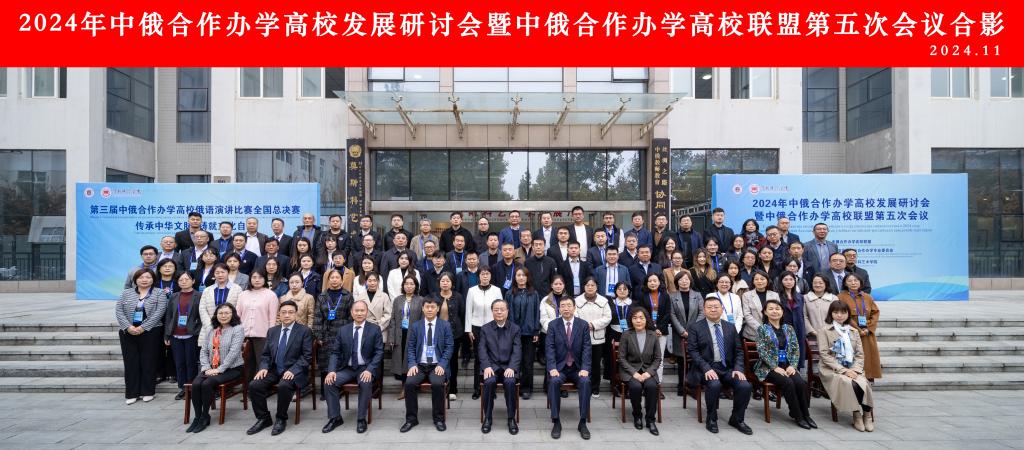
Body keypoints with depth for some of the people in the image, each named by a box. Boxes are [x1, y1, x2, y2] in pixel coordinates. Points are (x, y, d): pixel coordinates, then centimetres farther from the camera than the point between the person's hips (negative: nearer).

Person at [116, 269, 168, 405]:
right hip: (128, 332, 3)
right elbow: (119, 311, 3)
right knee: (130, 362, 4)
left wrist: (143, 327, -16)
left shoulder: (159, 294, 3)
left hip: (150, 333, -2)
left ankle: (147, 392, 11)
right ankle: (131, 393, 11)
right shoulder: (126, 293, 11)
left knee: (149, 362, 1)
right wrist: (128, 327, -12)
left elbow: (159, 312, -8)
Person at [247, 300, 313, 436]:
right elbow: (266, 354, 14)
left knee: (284, 386, -34)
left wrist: (293, 370, -21)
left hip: (293, 371, -5)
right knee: (254, 385, -18)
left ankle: (281, 419, -11)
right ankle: (263, 418, 0)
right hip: (274, 370, 5)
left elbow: (307, 356, -8)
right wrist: (264, 367, -6)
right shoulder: (272, 331, 14)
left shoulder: (304, 331, -2)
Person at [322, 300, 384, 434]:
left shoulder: (375, 329, -1)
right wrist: (332, 370, -13)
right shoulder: (343, 330, 7)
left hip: (365, 368, -3)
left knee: (366, 383, -34)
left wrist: (369, 370, -20)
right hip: (347, 368, 3)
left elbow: (379, 352, -5)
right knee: (329, 382, -21)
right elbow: (335, 352, 5)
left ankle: (361, 419, -18)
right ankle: (335, 418, -7)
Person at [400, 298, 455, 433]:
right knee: (409, 383, -25)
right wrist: (412, 364, -9)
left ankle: (439, 419, -12)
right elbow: (410, 348, 7)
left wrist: (442, 364, -13)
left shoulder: (445, 325, 3)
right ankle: (411, 418, -8)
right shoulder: (415, 326, 9)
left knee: (437, 384, -31)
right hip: (419, 365, 2)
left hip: (437, 365, -2)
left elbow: (449, 347, -1)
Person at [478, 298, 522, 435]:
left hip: (508, 366, 0)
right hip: (491, 366, 0)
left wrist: (511, 368, -17)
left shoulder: (515, 329, 8)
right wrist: (486, 366, -16)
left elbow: (517, 351, -1)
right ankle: (487, 418, -15)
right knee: (489, 381, -31)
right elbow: (482, 349, 1)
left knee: (510, 382, -31)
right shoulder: (485, 328, 9)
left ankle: (511, 419, -15)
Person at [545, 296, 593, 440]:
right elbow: (550, 348, -6)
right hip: (559, 367, 0)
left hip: (577, 367, 0)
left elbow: (586, 348, -3)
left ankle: (582, 423, -18)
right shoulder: (553, 325, 1)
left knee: (585, 381, -30)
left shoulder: (583, 325, 2)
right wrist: (552, 368, -20)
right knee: (554, 381, -31)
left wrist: (585, 368, -16)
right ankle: (556, 422, -19)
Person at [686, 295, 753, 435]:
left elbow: (738, 350, 12)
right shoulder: (695, 327, 1)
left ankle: (737, 419, 3)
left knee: (745, 386, -21)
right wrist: (706, 368, -19)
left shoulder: (730, 328, 13)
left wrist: (738, 369, -6)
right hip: (706, 368, -4)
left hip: (728, 368, 4)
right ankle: (711, 419, -8)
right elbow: (692, 351, -6)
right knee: (714, 384, -33)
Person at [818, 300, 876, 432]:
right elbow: (824, 355, -5)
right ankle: (857, 415, -14)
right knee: (852, 384, -31)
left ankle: (867, 414, -14)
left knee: (864, 383, -29)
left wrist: (855, 369, -8)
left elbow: (860, 354, 12)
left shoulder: (854, 332, 19)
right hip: (832, 369, -3)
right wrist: (843, 370, -15)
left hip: (852, 369, 4)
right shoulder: (824, 330, 4)